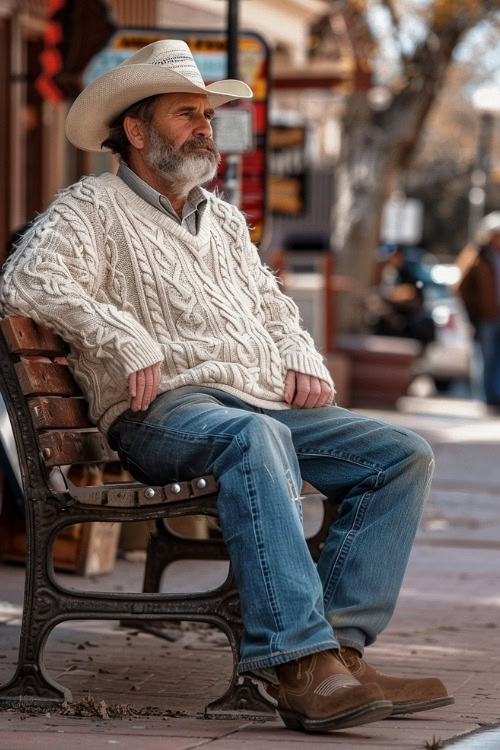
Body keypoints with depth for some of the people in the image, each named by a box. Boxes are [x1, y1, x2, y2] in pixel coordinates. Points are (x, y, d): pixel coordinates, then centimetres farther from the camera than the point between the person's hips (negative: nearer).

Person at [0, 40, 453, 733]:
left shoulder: (224, 219, 29)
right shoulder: (94, 207, 6)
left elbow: (273, 308, 33)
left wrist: (302, 359, 10)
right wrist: (129, 340, -19)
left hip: (267, 403, 8)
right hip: (163, 410, -7)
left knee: (403, 456, -12)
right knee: (257, 438, -40)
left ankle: (339, 643, -25)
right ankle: (299, 663, -48)